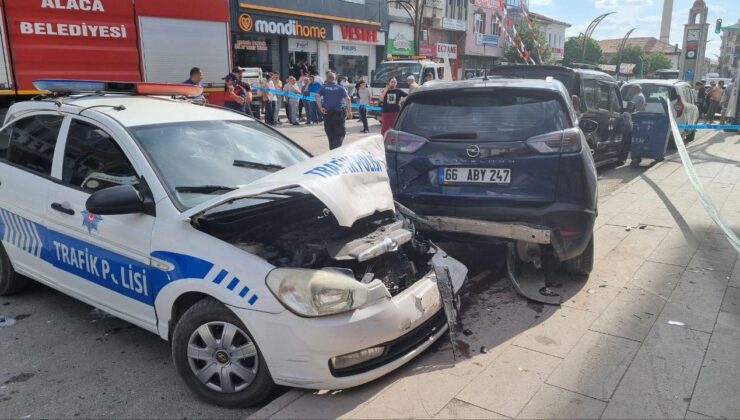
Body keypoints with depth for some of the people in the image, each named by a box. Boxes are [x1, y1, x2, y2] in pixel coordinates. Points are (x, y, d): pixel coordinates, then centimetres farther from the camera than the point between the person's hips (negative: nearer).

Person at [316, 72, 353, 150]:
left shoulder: (323, 87, 5)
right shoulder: (340, 88, 2)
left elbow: (317, 96, -11)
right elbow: (347, 99, -8)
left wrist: (320, 108, -12)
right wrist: (349, 112, -7)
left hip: (327, 112, 2)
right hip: (339, 113, -2)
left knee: (330, 133, 14)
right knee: (340, 133, 1)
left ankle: (332, 149, 20)